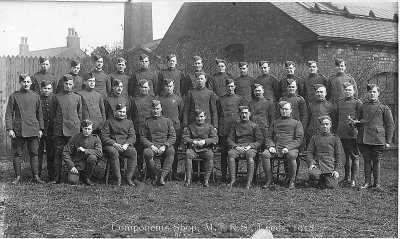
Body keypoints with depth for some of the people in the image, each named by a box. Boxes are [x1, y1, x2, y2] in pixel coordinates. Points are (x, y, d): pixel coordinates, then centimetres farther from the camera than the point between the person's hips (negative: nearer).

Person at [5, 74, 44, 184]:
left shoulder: (36, 96, 9)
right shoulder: (14, 96, 2)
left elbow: (39, 114, 13)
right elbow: (9, 114, 1)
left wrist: (40, 129, 9)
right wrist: (9, 129, -7)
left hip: (33, 130, 1)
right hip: (18, 130, -1)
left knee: (34, 153, 4)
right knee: (17, 154, 4)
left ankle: (36, 176, 11)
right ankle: (18, 177, 13)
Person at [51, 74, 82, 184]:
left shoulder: (77, 97, 9)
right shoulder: (56, 97, 7)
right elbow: (52, 113, 13)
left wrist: (77, 125, 9)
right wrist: (56, 124, 9)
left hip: (73, 129, 0)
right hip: (59, 130, 0)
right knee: (58, 153, 0)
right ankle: (57, 177, 4)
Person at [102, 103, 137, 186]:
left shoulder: (129, 122, 21)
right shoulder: (109, 122, 13)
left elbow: (132, 137, 10)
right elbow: (104, 137, 3)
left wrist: (126, 144, -12)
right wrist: (114, 144, -14)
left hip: (125, 146, 2)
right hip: (111, 145, -2)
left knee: (133, 152, -31)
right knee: (113, 152, -37)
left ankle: (129, 178, -26)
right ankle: (118, 179, -30)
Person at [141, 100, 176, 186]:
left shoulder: (168, 121, 15)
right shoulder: (147, 122, 15)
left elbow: (173, 137, 8)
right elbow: (143, 137, 9)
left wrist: (164, 146, -10)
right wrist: (151, 146, -10)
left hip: (165, 146, 0)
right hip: (151, 146, 0)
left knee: (171, 151, -35)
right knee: (147, 152, -35)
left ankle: (162, 177, -35)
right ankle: (155, 176, -17)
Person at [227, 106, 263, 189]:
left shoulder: (254, 126, 15)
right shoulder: (235, 126, 21)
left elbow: (259, 141, 9)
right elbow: (230, 140, 13)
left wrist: (250, 146, -9)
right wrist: (236, 147, -7)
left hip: (251, 148, -2)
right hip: (238, 147, 2)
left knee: (249, 154, -39)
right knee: (230, 153, -34)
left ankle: (249, 181, -40)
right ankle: (233, 179, -33)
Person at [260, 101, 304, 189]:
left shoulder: (296, 123, 16)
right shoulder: (275, 122, 26)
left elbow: (299, 139, 5)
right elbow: (268, 137, 20)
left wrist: (288, 147, -12)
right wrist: (270, 146, -3)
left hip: (291, 148, -3)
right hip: (275, 148, 3)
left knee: (291, 155, -38)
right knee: (265, 154, -28)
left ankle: (292, 181, -20)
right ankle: (269, 180, -18)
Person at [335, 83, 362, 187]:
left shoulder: (357, 102, 0)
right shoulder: (340, 103, 15)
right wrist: (336, 131, 17)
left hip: (353, 134, -5)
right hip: (341, 134, 5)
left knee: (354, 156, -1)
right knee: (346, 156, 12)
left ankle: (353, 179, 3)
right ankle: (347, 178, 21)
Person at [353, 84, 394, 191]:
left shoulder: (384, 108, 5)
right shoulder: (362, 107, 13)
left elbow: (390, 125, 4)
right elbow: (356, 120, 20)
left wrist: (388, 141, -2)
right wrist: (357, 122, -6)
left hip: (378, 139, -3)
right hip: (364, 138, 3)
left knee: (376, 161, 2)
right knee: (367, 160, 7)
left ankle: (377, 183, 11)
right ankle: (367, 182, 14)